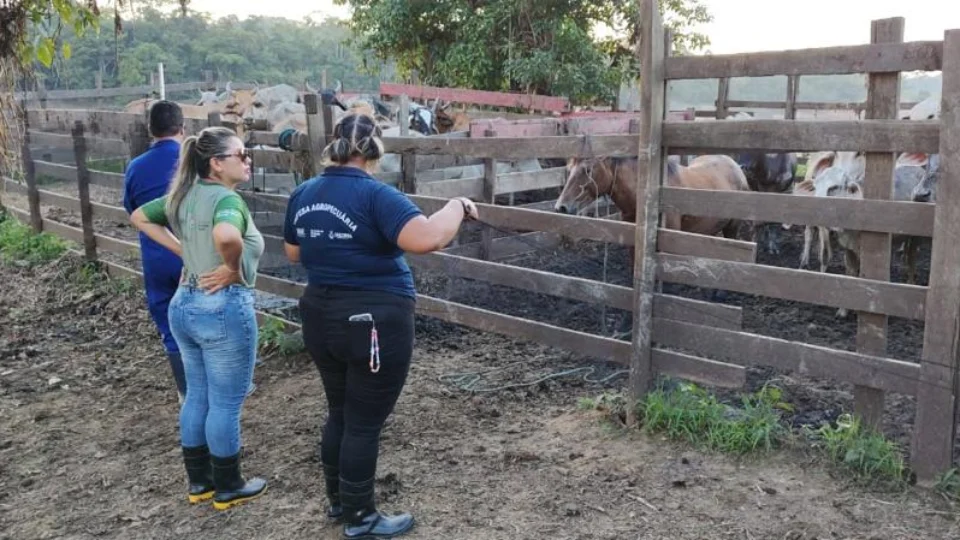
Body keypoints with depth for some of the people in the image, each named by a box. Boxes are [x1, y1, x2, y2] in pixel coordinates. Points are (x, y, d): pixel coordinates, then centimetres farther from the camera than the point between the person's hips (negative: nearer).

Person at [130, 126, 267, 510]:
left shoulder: (184, 195, 7)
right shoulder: (227, 199, -19)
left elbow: (140, 217, 19)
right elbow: (226, 236, -41)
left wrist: (182, 251, 12)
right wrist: (233, 269, -22)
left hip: (184, 304, 9)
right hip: (224, 309, -8)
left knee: (197, 396, 19)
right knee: (226, 403, 6)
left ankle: (198, 481, 32)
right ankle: (228, 488, 20)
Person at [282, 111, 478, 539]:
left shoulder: (302, 195, 5)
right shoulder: (375, 195, -19)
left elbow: (293, 252, 19)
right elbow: (427, 239, -32)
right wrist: (458, 206, -15)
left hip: (320, 318, 8)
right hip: (374, 323, -7)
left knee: (340, 412, 23)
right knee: (365, 422, 6)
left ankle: (337, 498, 38)